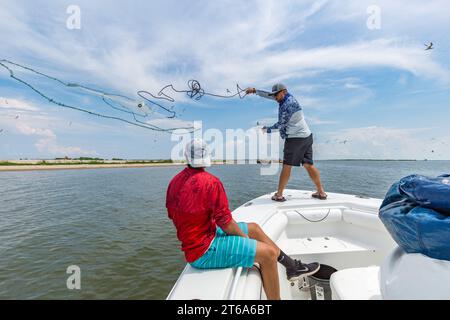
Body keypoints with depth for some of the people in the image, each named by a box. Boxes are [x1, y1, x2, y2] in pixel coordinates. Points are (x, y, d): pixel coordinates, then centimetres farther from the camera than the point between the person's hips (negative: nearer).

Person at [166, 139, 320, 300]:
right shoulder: (210, 181, -24)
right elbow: (226, 223, -20)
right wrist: (244, 236, 1)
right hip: (204, 251, -9)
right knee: (268, 253, -11)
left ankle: (292, 266, 24)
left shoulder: (175, 181, 2)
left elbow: (173, 214, 12)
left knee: (254, 228, 13)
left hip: (192, 242, 9)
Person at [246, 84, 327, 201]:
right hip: (307, 136, 9)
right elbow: (269, 95, 22)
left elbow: (281, 125, -11)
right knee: (309, 165, 11)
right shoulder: (289, 97, 13)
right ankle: (321, 192, 16)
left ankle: (279, 195, 3)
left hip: (295, 138, -9)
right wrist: (255, 91, 22)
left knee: (287, 166, -4)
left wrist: (268, 129, 1)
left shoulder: (287, 104, -14)